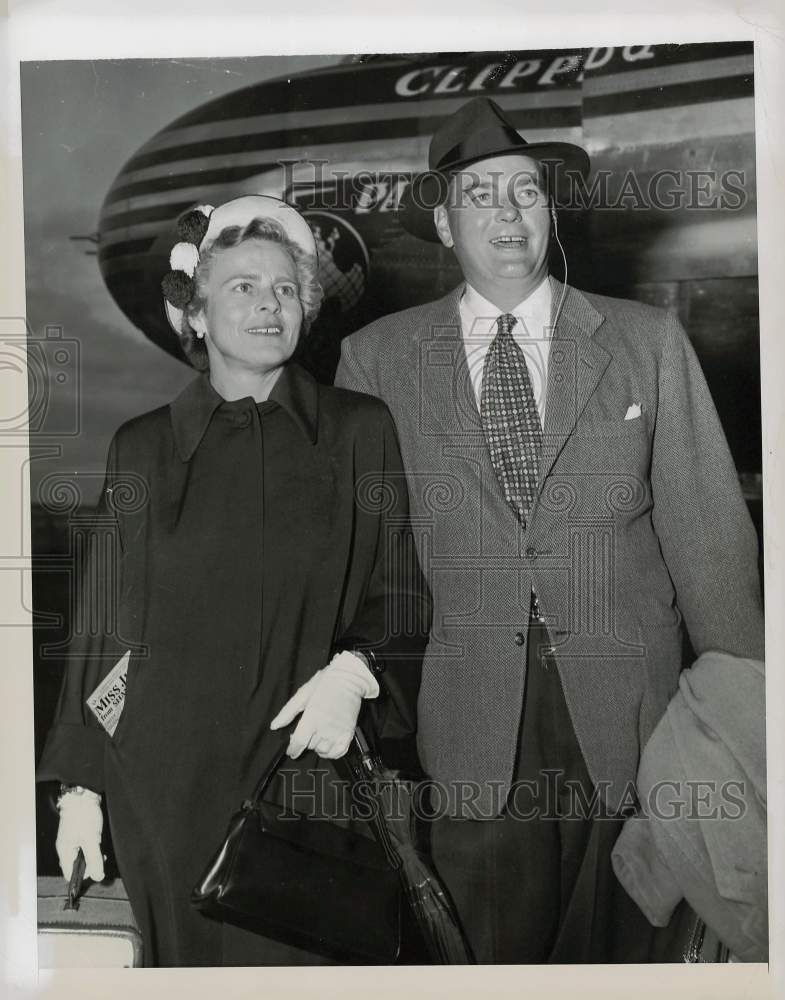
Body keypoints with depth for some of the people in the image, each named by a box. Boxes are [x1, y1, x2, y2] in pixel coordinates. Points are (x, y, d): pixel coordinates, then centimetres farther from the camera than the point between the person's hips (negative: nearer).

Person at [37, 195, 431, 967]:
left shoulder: (360, 430, 2)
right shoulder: (142, 447, 6)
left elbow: (402, 593, 4)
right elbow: (104, 628, 8)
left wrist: (354, 668, -16)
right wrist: (80, 786, 6)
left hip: (313, 769, -1)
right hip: (168, 786, 1)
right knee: (191, 958, 11)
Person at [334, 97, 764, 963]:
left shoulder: (649, 342, 4)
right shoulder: (377, 358, 3)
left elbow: (704, 527, 2)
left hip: (629, 726, 1)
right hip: (467, 730, 0)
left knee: (629, 949, 13)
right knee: (487, 952, 10)